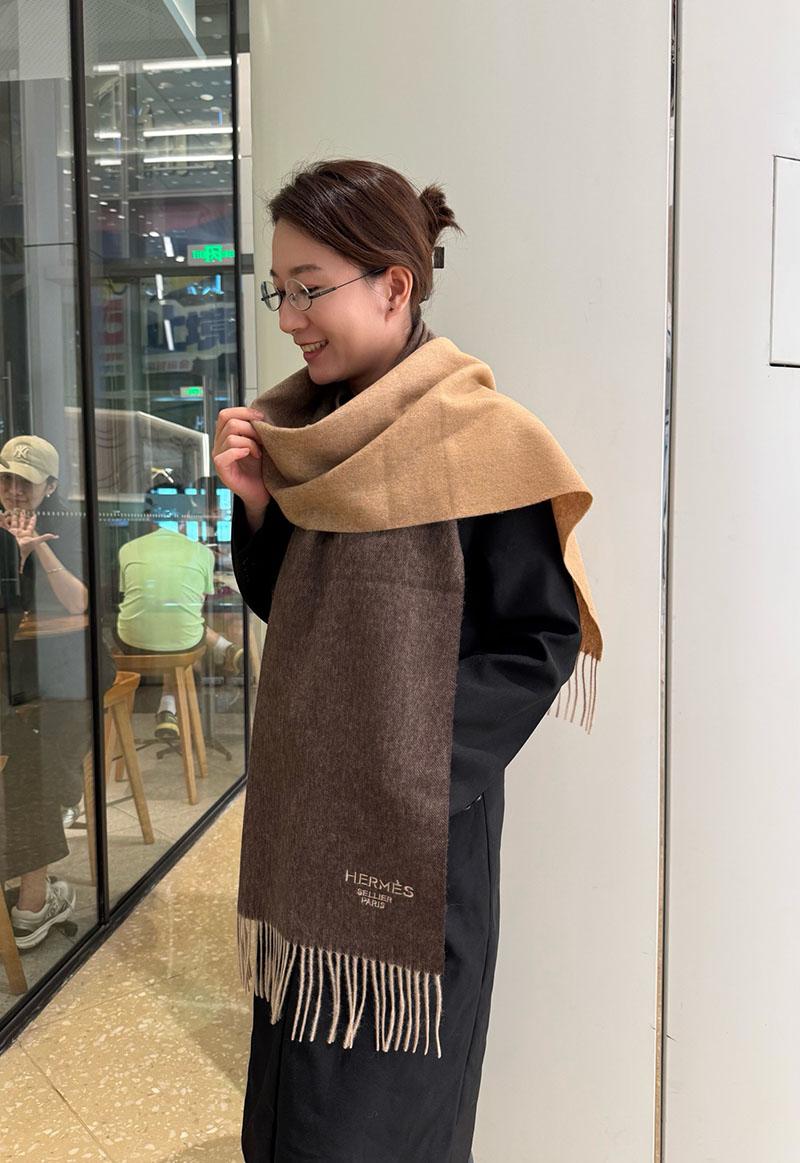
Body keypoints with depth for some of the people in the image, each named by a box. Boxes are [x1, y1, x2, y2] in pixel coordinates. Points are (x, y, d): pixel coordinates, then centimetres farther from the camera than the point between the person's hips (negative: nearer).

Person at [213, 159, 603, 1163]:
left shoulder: (479, 439, -14)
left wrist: (423, 758, -18)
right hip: (301, 807, 6)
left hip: (417, 825, -6)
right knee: (295, 1075, 20)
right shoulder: (303, 431, 5)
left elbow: (543, 642, -12)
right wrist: (256, 505, -5)